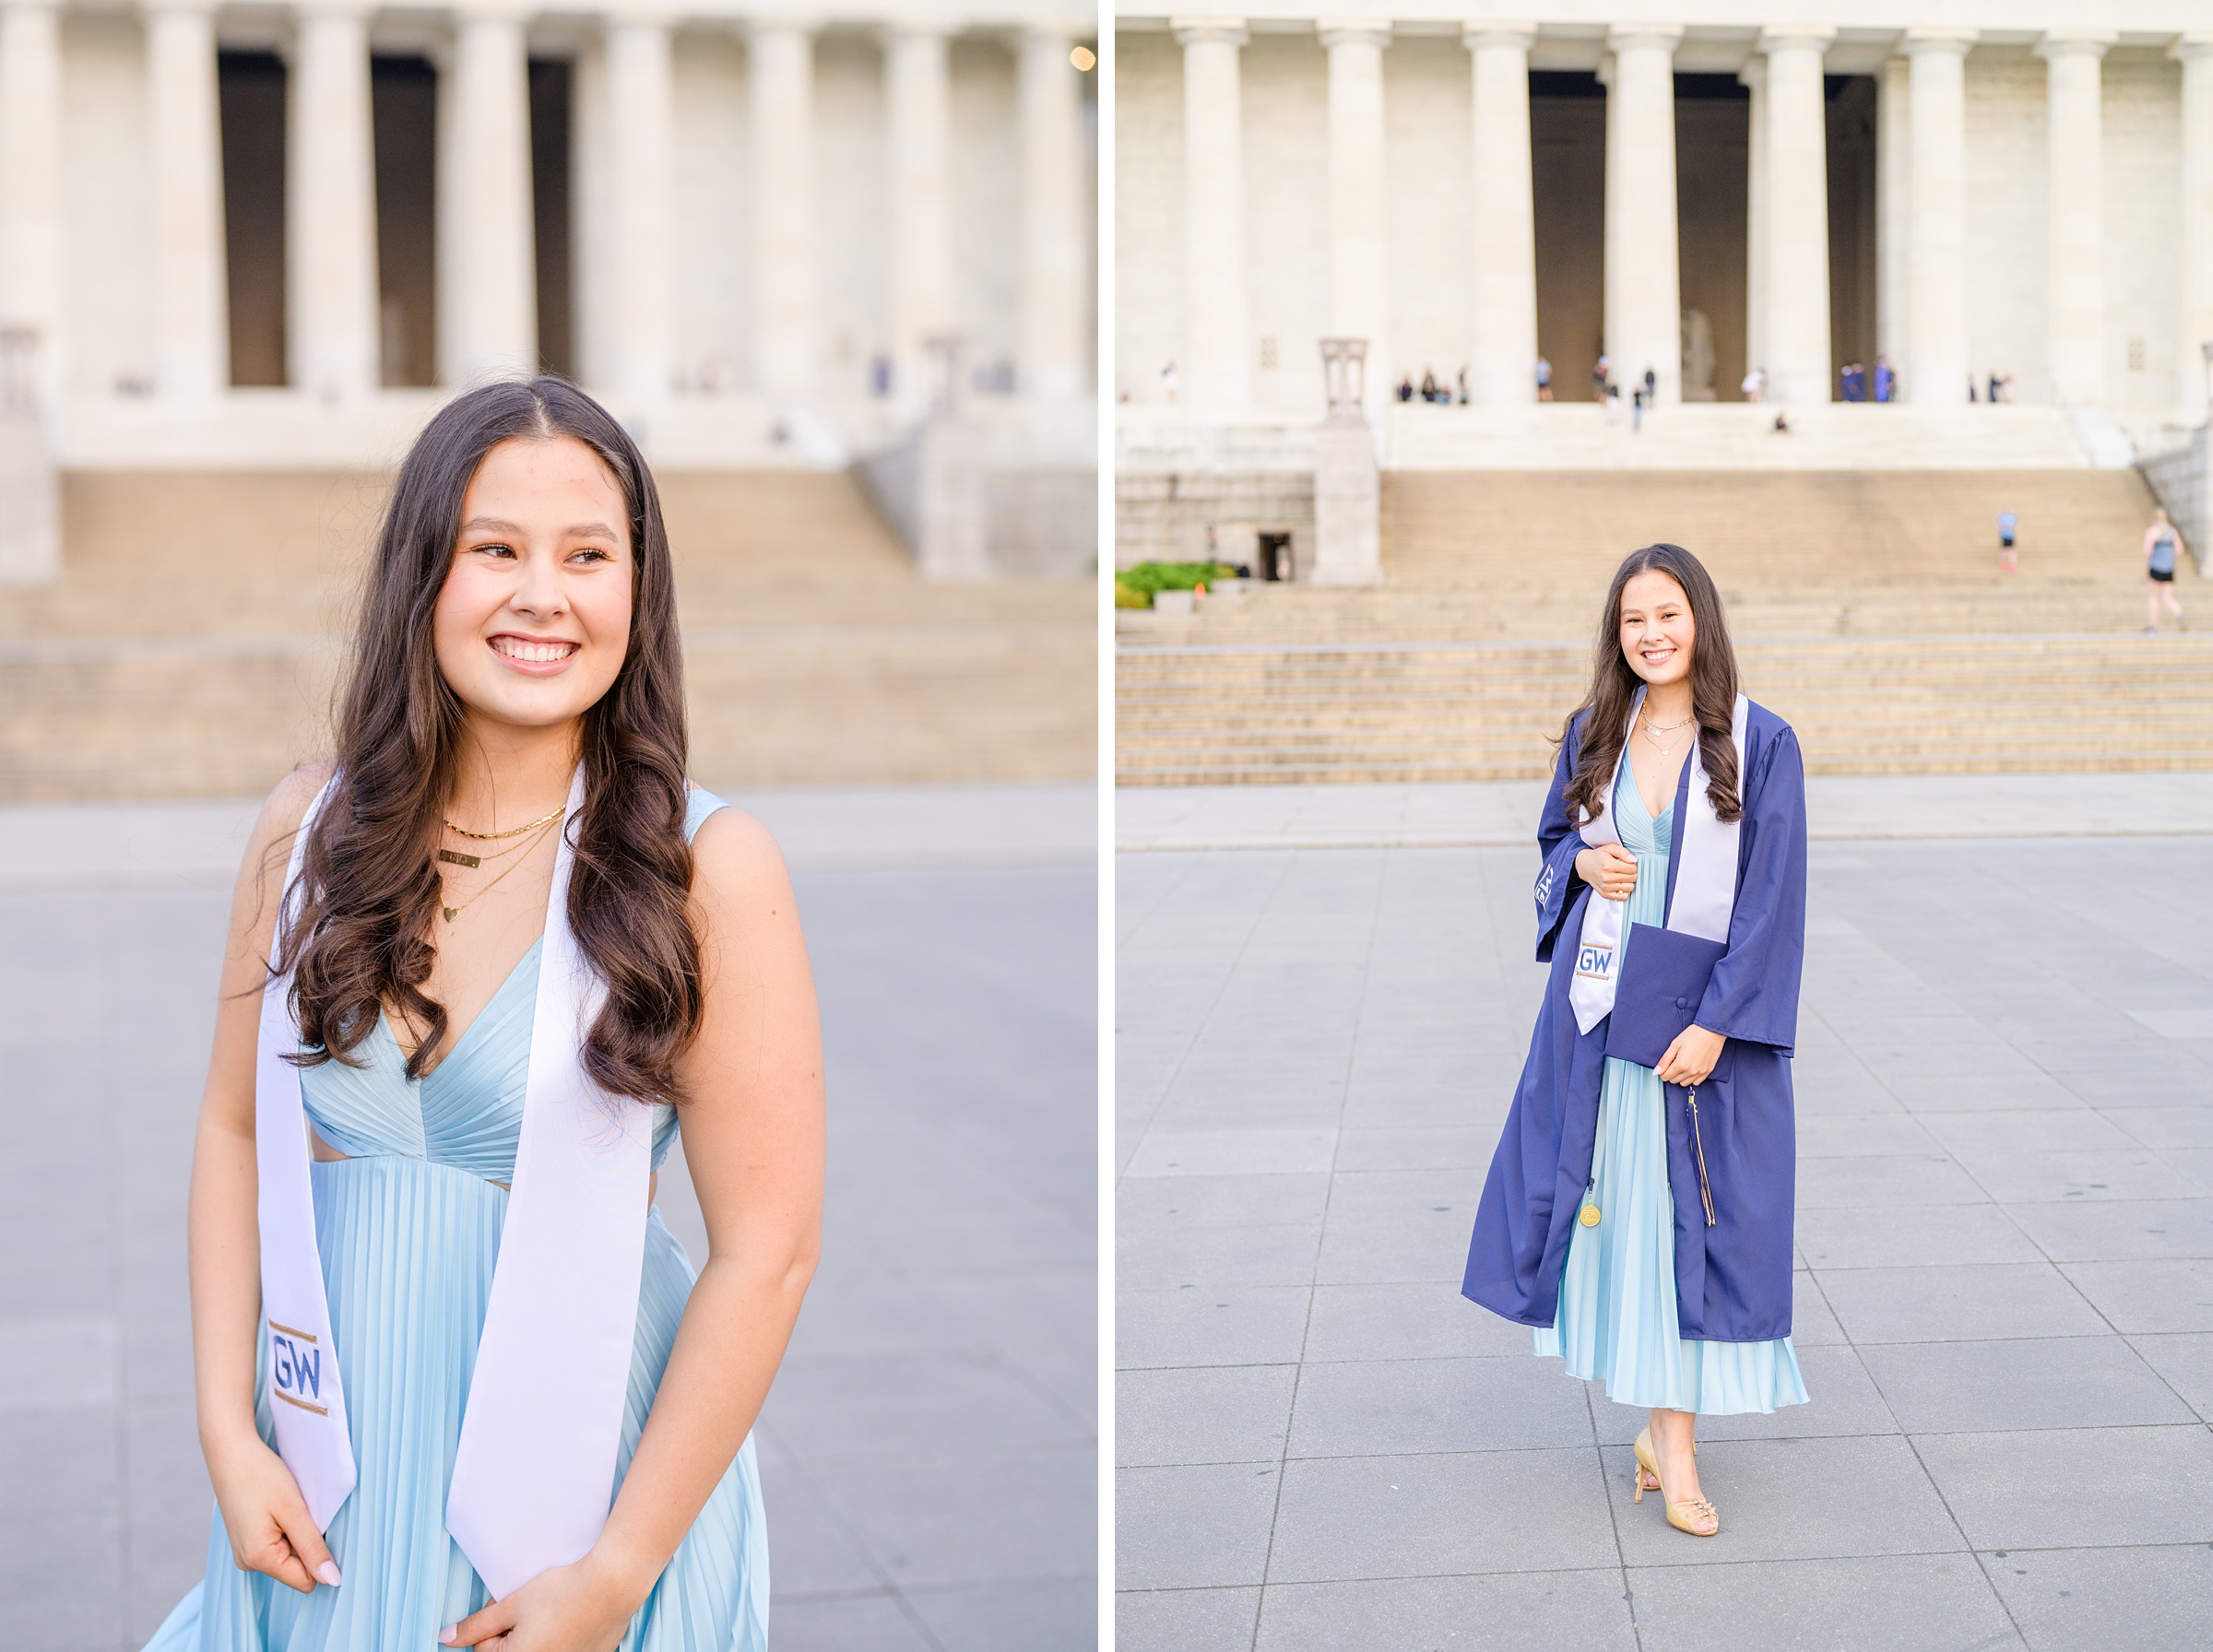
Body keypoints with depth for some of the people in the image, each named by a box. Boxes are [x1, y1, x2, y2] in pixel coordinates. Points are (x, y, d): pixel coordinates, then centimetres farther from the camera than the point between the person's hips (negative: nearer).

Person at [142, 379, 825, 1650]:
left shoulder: (708, 870, -14)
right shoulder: (310, 828, -1)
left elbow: (768, 1252, -15)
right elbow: (237, 1126, 6)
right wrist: (227, 1428, -4)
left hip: (585, 1480, -3)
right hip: (325, 1478, 3)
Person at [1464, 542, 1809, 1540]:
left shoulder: (1760, 744, -6)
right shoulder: (1594, 735, 6)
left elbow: (1769, 897, -8)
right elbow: (1553, 835, 19)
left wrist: (1715, 1024, -15)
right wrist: (1583, 862, -5)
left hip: (1701, 1012, -3)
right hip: (1597, 1006, 4)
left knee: (1689, 1215, 0)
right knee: (1617, 1207, 6)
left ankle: (1672, 1435, 7)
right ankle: (1667, 1427, 20)